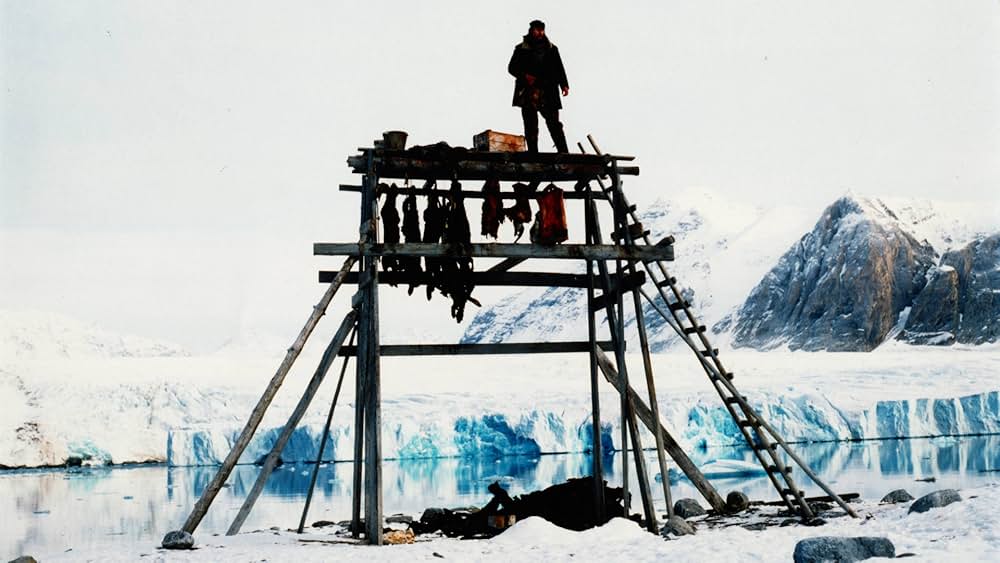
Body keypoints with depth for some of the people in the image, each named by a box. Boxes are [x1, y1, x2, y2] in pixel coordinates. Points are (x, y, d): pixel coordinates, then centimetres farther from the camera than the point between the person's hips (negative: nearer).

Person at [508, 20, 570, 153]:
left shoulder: (551, 49, 17)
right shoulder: (521, 49, 11)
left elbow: (559, 68, 14)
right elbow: (512, 67, 11)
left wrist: (564, 85, -1)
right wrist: (524, 76, -8)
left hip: (548, 92, 1)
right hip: (529, 93, -1)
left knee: (554, 124, -6)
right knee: (531, 126, -2)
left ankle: (564, 153, -8)